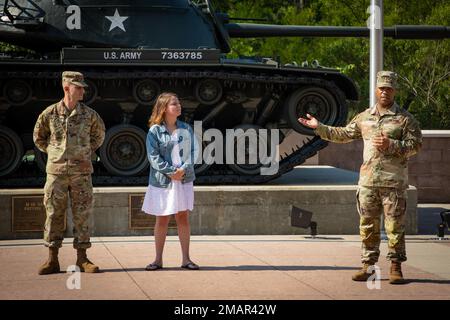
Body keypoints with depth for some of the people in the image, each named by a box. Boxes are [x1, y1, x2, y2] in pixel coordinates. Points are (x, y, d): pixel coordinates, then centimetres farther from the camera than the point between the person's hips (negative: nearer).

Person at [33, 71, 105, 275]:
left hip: (81, 172, 1)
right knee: (54, 215, 1)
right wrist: (52, 152, 9)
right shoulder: (49, 113, -1)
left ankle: (82, 259, 9)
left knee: (82, 215, 3)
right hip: (56, 171, -1)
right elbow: (39, 137, 14)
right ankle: (52, 260, 7)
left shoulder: (89, 114, 2)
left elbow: (99, 134, 20)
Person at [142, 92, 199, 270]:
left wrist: (184, 169, -12)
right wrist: (170, 172, -16)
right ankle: (158, 259, 13)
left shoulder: (186, 129, 8)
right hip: (162, 180, -3)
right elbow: (153, 156, -9)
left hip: (184, 180, 3)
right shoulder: (155, 131, -5)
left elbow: (192, 151, 4)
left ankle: (186, 259, 10)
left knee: (183, 217, 4)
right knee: (162, 220, 4)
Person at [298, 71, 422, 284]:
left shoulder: (405, 119, -1)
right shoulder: (364, 117, 13)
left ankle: (395, 267, 5)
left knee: (395, 226, -2)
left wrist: (391, 145, -17)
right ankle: (367, 265, 14)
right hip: (368, 180, 4)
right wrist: (319, 127, 17)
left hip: (393, 182, -4)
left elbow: (416, 144, -5)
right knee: (367, 226, 6)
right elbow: (343, 134, 21)